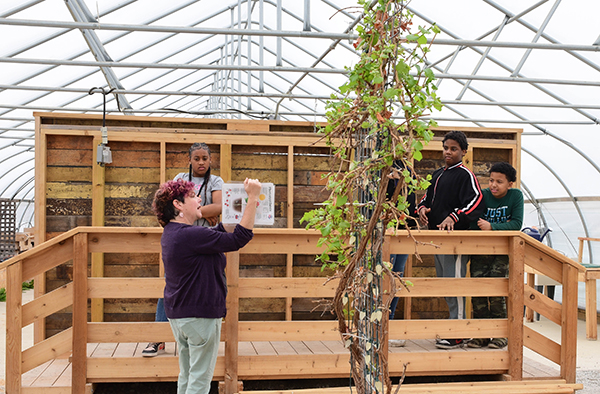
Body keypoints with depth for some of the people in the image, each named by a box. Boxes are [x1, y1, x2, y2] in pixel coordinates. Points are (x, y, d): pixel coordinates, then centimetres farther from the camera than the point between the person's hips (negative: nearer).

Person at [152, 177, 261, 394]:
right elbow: (239, 238, -25)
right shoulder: (191, 235, -23)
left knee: (187, 375, 17)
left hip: (178, 314, 10)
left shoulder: (171, 233, 9)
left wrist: (246, 207, 10)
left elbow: (219, 233, 13)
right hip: (200, 315, -10)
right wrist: (252, 198, -21)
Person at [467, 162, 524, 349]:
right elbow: (472, 224, 0)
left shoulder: (516, 196, -5)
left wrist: (491, 227, -23)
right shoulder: (482, 195, -3)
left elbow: (516, 224, -13)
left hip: (502, 251, -2)